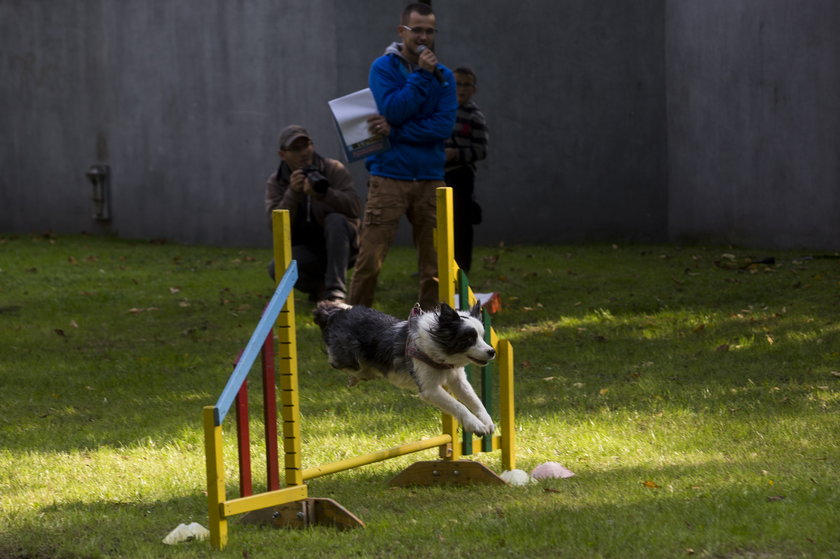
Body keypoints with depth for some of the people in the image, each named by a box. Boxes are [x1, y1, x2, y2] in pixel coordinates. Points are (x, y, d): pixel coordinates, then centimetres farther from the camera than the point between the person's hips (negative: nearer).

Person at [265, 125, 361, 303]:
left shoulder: (334, 169, -8)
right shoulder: (275, 183, -2)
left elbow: (355, 208, -23)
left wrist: (324, 194, -40)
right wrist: (293, 193, -30)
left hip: (339, 243, -2)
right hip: (305, 250, 2)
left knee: (335, 220, -34)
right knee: (277, 268, -28)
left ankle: (336, 291, -33)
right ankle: (320, 286, 2)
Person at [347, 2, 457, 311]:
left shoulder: (444, 76, 8)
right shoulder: (383, 68, 1)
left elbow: (444, 126, -5)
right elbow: (393, 110, -13)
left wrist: (395, 131, -12)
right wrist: (421, 76, -14)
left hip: (430, 179, 3)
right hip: (389, 178, -3)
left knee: (433, 264, 4)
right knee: (370, 260, -8)